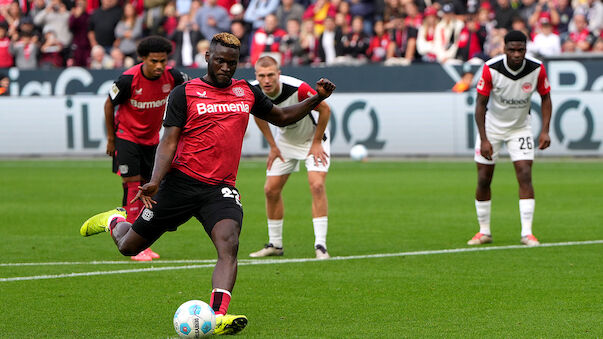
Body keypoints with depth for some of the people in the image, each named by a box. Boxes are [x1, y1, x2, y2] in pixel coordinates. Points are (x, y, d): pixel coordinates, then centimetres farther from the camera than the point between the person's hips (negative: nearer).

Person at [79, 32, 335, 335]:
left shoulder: (247, 92, 13)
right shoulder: (184, 93, -1)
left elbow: (281, 117, 28)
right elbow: (169, 142, -6)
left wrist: (317, 99, 14)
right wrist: (155, 182, -20)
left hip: (220, 189, 2)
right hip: (181, 182, -2)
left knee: (229, 244, -27)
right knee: (129, 246, 8)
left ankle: (218, 316, -39)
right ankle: (114, 221, 44)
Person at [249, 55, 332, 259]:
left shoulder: (298, 89, -35)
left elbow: (324, 109, -20)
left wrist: (316, 143, -15)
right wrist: (273, 146, 2)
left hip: (312, 137, -5)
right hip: (285, 140, 5)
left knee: (317, 185, -21)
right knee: (271, 189, 2)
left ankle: (320, 245, -19)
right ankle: (275, 244, 16)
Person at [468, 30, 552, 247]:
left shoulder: (537, 69, -18)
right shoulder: (491, 69, -23)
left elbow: (545, 98, -2)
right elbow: (481, 104, -16)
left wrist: (545, 130, -12)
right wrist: (484, 140, -21)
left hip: (520, 127, 1)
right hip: (492, 126, -1)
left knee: (525, 176, -13)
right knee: (484, 179, 0)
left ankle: (527, 233, -11)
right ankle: (484, 232, 16)